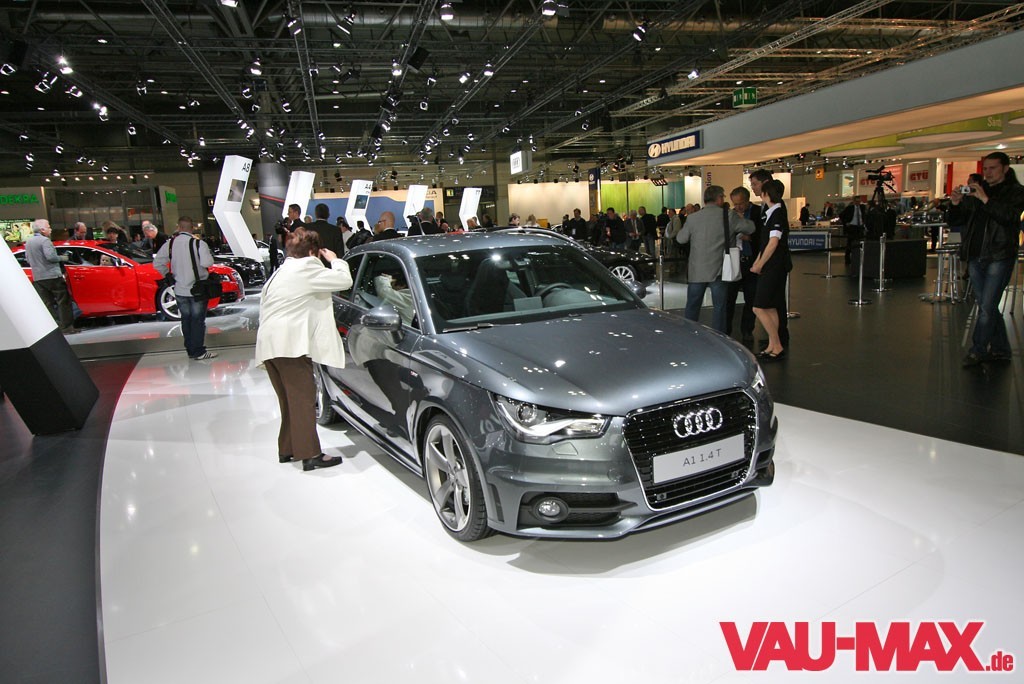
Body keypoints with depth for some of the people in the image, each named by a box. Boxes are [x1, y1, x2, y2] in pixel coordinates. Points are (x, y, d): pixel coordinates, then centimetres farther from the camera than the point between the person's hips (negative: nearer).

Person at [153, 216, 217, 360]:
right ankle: (198, 352, 2)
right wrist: (208, 255, -4)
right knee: (197, 320, 1)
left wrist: (167, 275, 16)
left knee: (186, 320, 15)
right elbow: (207, 262, -25)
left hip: (180, 290, 4)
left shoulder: (170, 243, 0)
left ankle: (190, 349, 21)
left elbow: (157, 263, 2)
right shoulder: (198, 243, -15)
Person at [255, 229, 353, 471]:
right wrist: (335, 260, 9)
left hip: (268, 343, 9)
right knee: (303, 399, -6)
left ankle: (287, 449, 24)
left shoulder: (281, 272, 24)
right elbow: (344, 280, -9)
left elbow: (265, 305, 24)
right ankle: (310, 455, -4)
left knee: (291, 399, 17)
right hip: (289, 343, -9)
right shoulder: (307, 269, -5)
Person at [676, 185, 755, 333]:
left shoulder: (693, 218, -1)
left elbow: (680, 239, 7)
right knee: (720, 307, 6)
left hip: (696, 271, 2)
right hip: (718, 271, -2)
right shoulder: (729, 216, -8)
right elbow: (751, 227, -1)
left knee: (692, 307, 13)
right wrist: (740, 219, 18)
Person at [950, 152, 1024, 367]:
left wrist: (986, 199, -24)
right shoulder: (975, 191, 15)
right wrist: (955, 204, -10)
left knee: (987, 307, -8)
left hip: (999, 256, -5)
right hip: (975, 256, 5)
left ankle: (978, 350, -1)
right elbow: (954, 219, 10)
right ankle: (1000, 350, 20)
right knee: (987, 307, 10)